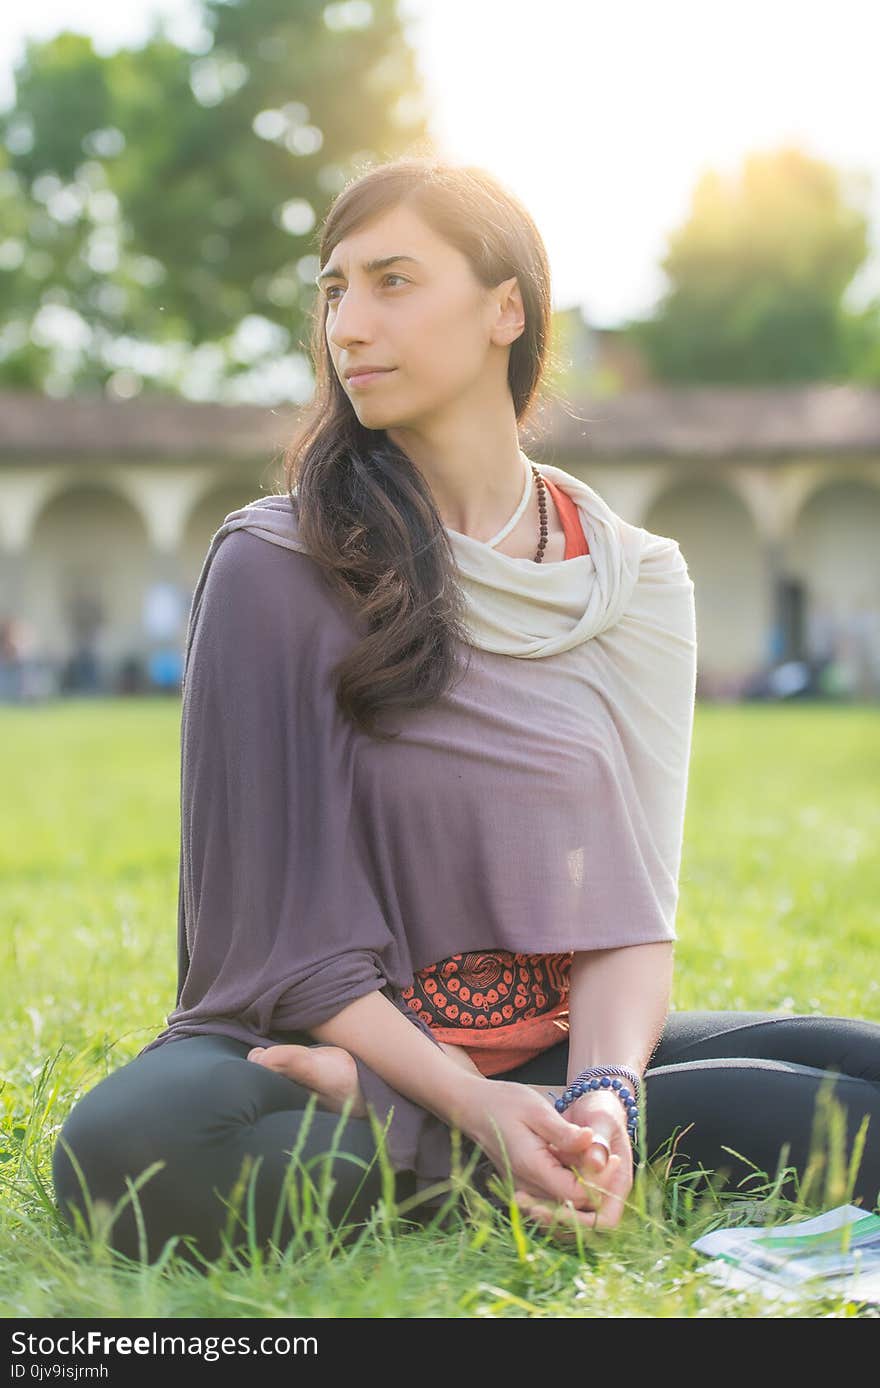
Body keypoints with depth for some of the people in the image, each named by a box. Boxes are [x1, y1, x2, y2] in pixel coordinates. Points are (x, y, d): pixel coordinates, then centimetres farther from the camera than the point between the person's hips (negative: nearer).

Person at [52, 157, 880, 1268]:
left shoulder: (635, 581, 4)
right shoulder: (276, 567, -5)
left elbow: (632, 897, 0)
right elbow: (277, 926, -9)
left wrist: (603, 1091, -21)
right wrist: (478, 1108, -21)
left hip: (558, 1052, 4)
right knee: (127, 1146, -36)